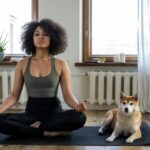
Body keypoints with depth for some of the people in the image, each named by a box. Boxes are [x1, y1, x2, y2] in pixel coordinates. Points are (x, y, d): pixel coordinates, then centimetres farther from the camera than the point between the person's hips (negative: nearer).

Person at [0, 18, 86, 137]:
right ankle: (48, 132, -20)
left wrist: (77, 105, -28)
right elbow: (14, 95, 3)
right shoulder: (22, 64, 2)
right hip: (31, 111, 1)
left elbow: (68, 95, -4)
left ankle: (38, 127, -16)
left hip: (54, 111, -1)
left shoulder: (61, 65, -2)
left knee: (79, 117, -33)